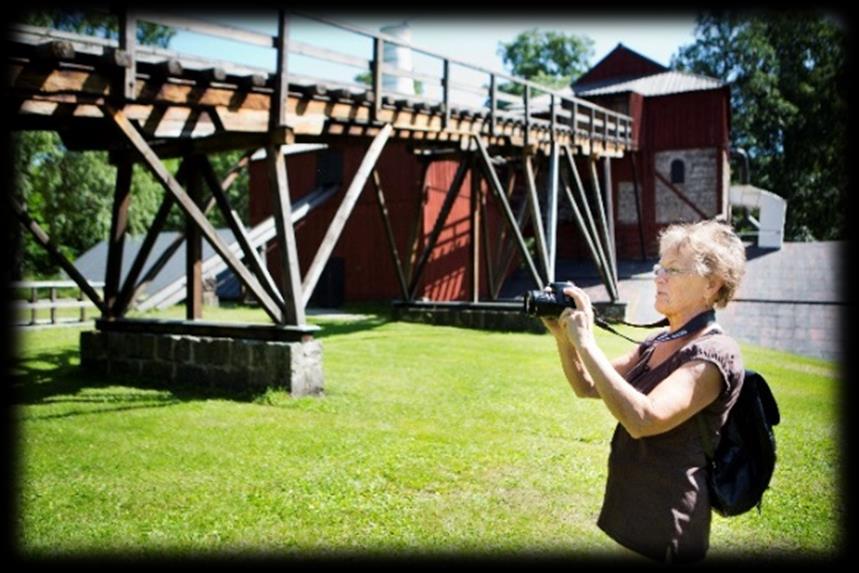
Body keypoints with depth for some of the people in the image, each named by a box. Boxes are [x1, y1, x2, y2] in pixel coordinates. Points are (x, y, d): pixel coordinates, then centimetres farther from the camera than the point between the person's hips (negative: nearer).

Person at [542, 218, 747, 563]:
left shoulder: (715, 354, -19)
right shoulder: (656, 343, 7)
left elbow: (643, 419, -33)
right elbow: (587, 387, 10)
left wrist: (586, 343, -29)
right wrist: (564, 337, -6)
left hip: (665, 529, -8)